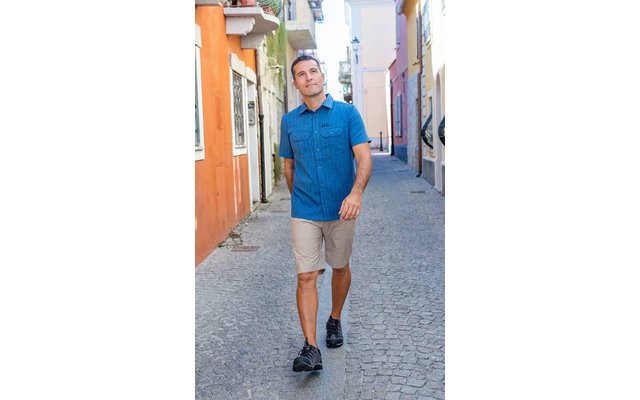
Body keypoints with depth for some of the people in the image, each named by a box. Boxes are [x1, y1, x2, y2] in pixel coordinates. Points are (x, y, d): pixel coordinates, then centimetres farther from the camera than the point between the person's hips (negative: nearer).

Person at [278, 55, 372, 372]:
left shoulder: (347, 113, -3)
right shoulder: (289, 121, 5)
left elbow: (364, 157, -11)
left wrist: (356, 192, -27)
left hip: (341, 210, 0)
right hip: (304, 212, 1)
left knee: (340, 267, 15)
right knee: (306, 276, -6)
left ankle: (335, 321, 39)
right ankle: (310, 348, -4)